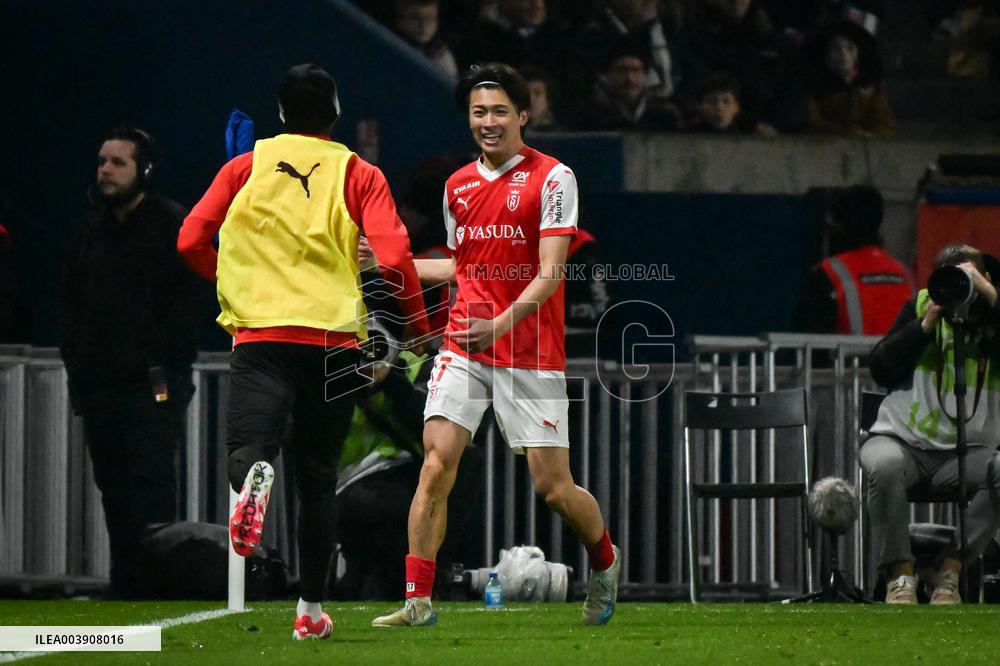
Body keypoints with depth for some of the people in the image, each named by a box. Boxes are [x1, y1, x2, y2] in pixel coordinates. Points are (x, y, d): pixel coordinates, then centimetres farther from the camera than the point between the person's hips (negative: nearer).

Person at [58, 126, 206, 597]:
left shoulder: (175, 226, -4)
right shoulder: (94, 228, 16)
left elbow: (189, 298, -10)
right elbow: (69, 297, 22)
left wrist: (157, 359, -15)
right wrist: (74, 354, 10)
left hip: (151, 385, -7)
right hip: (98, 384, 7)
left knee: (152, 483, -12)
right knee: (113, 488, 9)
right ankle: (123, 586, 14)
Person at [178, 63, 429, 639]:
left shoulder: (246, 167, 9)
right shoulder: (360, 175, 5)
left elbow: (191, 241, 5)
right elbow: (394, 257, -8)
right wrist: (419, 327, 6)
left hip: (260, 333, -1)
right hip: (334, 338, 1)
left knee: (249, 447, -9)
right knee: (318, 477, 12)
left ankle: (254, 476, -48)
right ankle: (311, 609, 13)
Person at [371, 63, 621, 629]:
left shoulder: (552, 178, -6)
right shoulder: (458, 186, 12)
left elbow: (550, 272, -13)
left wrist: (500, 323, -26)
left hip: (531, 353, -4)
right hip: (463, 348, 4)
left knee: (553, 485, -2)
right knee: (437, 461, -13)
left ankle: (605, 560, 29)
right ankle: (418, 599, -10)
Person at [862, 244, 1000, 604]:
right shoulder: (920, 307, 9)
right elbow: (881, 368, 0)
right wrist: (925, 324, -10)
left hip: (965, 453, 0)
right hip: (903, 442, 0)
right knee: (885, 466, -36)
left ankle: (949, 573, -25)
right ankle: (900, 577, -25)